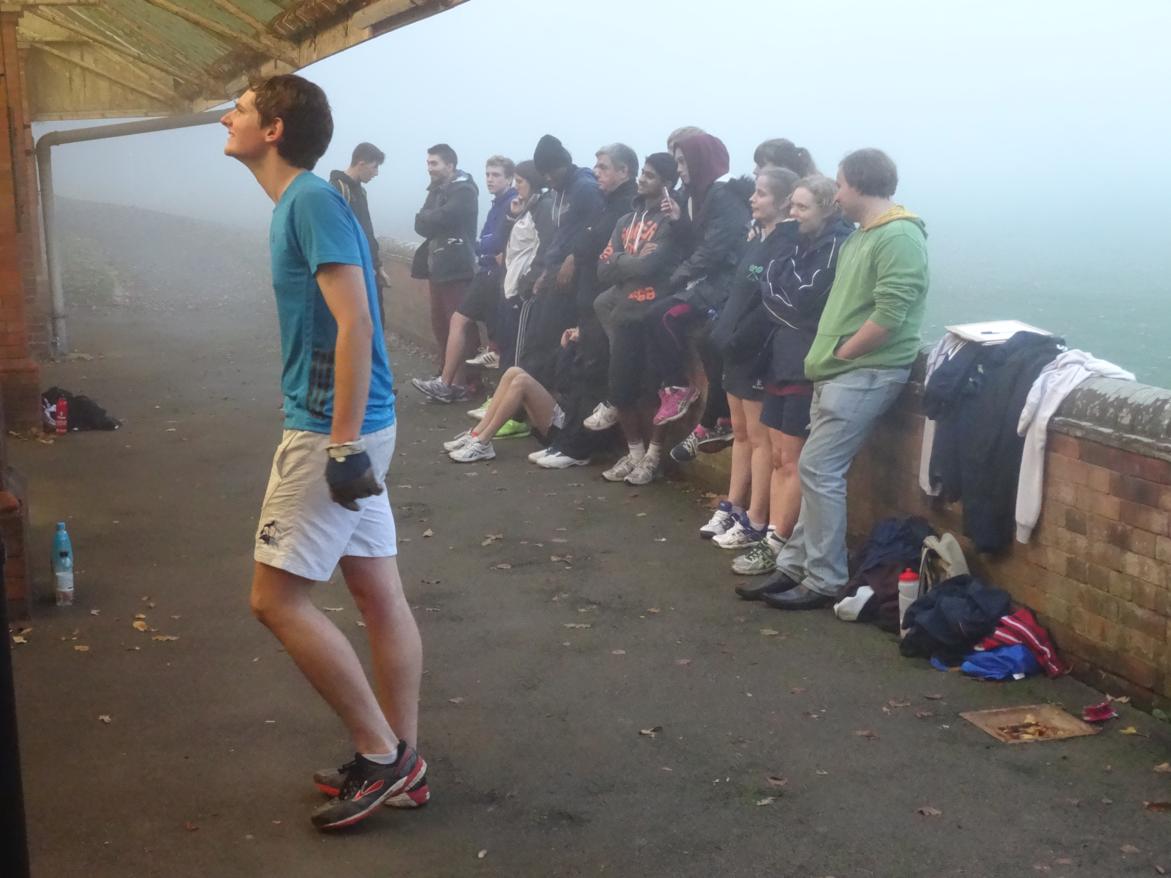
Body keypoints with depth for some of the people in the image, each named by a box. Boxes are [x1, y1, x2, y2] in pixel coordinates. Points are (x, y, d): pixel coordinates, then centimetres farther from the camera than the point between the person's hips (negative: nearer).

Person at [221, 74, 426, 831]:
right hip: (344, 427, 9)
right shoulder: (298, 204, 15)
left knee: (277, 597, -3)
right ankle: (400, 765, 20)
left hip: (330, 432, -9)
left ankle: (383, 754, 6)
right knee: (379, 594, 11)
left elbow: (355, 325, -22)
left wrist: (342, 444, -24)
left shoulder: (312, 200, -14)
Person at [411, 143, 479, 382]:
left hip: (455, 268, -9)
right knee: (439, 325, 13)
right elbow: (422, 224, 10)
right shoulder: (437, 189, 18)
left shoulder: (464, 190, -10)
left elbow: (439, 219, -21)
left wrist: (426, 219, -2)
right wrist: (430, 221, -10)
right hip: (437, 266, 9)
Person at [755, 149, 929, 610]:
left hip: (866, 373, -10)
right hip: (840, 372, 10)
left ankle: (825, 581, 0)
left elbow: (889, 316, -23)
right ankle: (796, 564, 20)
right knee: (819, 470, 12)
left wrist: (838, 354, -13)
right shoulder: (861, 235, 16)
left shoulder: (899, 237, -16)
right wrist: (826, 355, 11)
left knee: (818, 469, -9)